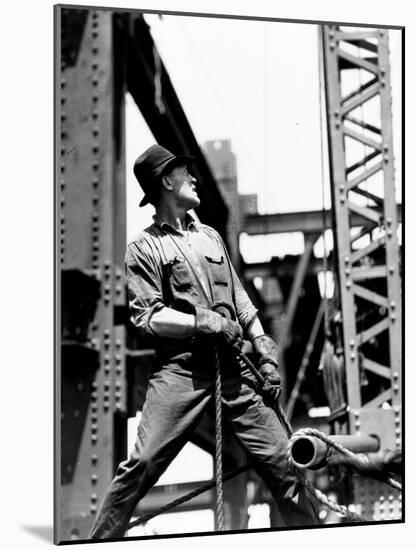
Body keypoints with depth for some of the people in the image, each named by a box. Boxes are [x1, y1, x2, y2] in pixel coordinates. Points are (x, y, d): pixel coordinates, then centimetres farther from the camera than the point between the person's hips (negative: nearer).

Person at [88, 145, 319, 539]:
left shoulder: (210, 236, 21)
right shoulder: (143, 249, 4)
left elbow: (241, 299, 22)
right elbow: (146, 319, -5)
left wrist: (264, 350, 12)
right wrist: (205, 321, -12)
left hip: (233, 368, 5)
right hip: (180, 370, -4)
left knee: (281, 460, 2)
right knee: (141, 465, -11)